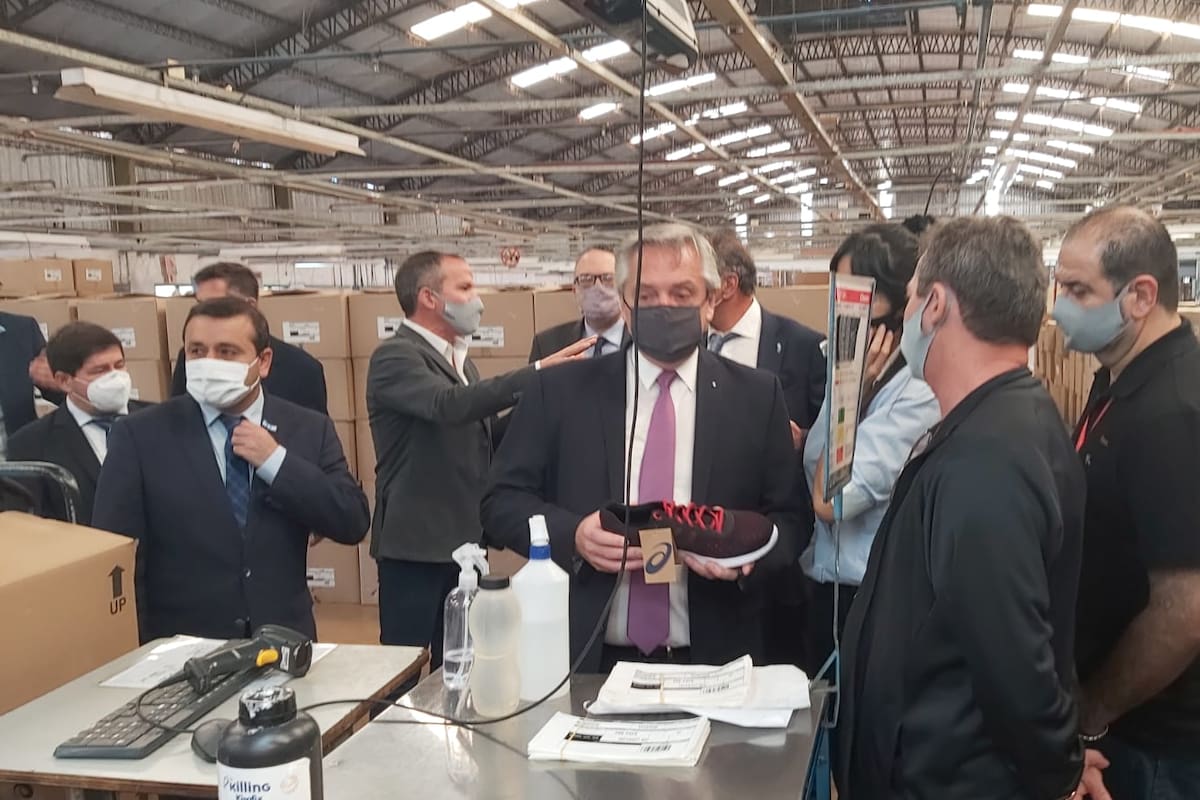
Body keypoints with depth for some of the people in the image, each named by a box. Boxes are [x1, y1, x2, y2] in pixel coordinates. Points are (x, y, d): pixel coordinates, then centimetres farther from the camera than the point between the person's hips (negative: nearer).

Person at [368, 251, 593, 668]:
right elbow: (449, 405, -32)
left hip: (465, 540, 8)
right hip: (416, 543, -8)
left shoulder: (458, 359, 15)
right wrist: (536, 372, -36)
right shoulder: (395, 357, -13)